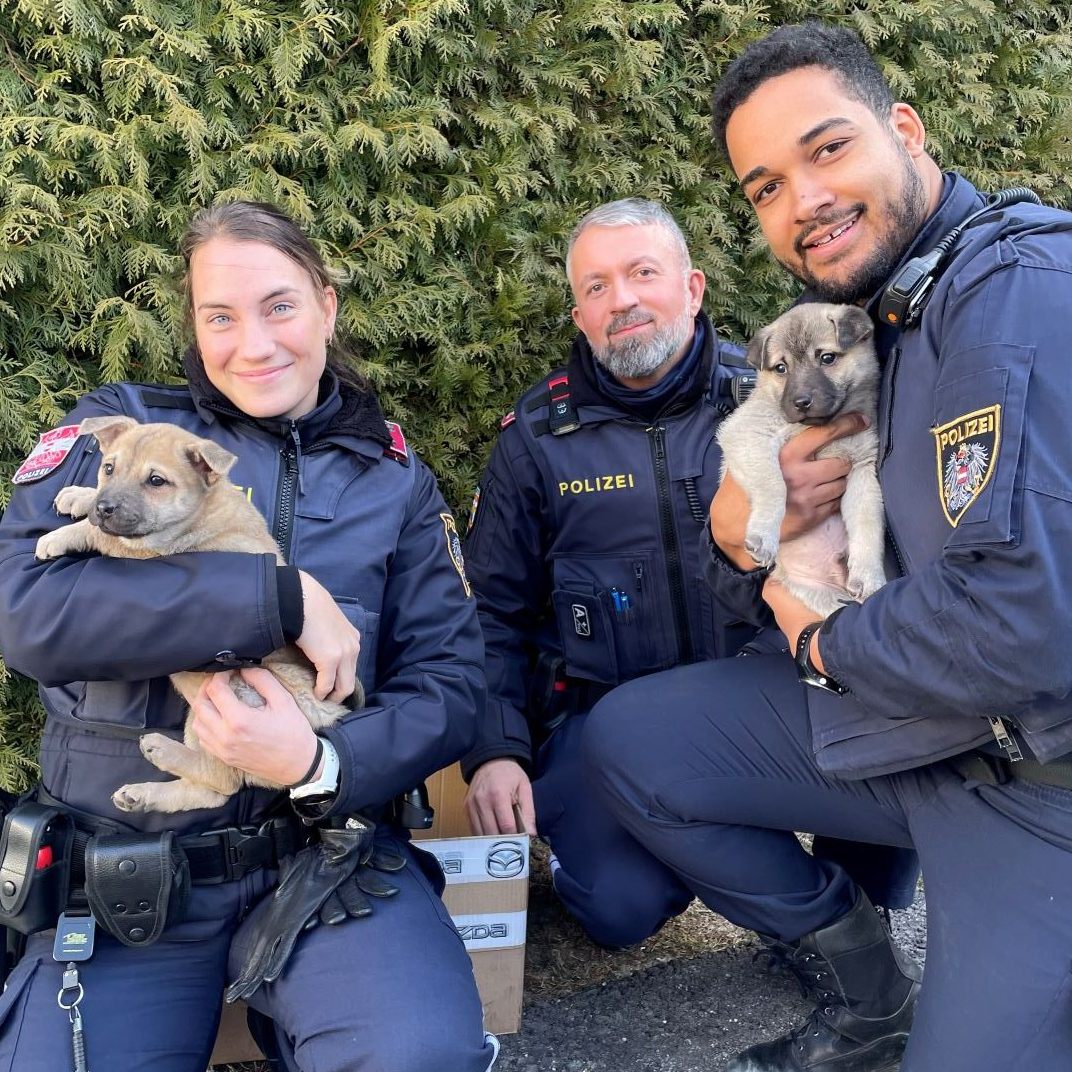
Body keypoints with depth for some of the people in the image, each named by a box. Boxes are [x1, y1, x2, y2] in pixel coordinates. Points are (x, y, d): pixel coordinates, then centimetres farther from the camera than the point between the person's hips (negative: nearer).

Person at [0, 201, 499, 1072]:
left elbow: (449, 679, 1)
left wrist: (322, 765, -18)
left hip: (328, 846, 1)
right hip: (121, 864, 0)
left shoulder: (392, 477, 7)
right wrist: (283, 598, -19)